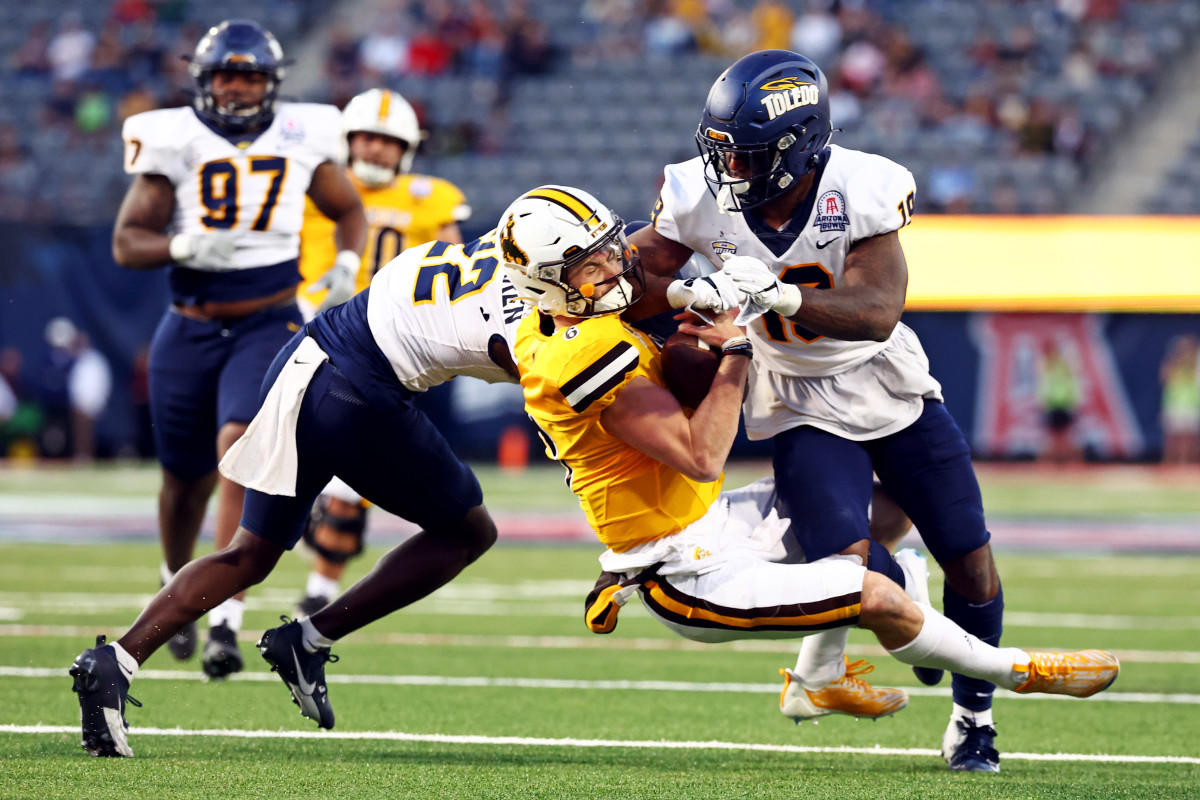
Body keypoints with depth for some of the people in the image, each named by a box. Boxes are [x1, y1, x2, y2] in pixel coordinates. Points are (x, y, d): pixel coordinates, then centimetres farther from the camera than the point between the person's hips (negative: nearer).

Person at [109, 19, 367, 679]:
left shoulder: (300, 141, -1)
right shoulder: (175, 143, -6)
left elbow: (348, 211, 15)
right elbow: (127, 242, -7)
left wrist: (347, 263, -5)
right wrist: (181, 248, -26)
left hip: (268, 326, -1)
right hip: (190, 329, 1)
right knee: (185, 477, 12)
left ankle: (225, 620, -25)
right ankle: (176, 583, 44)